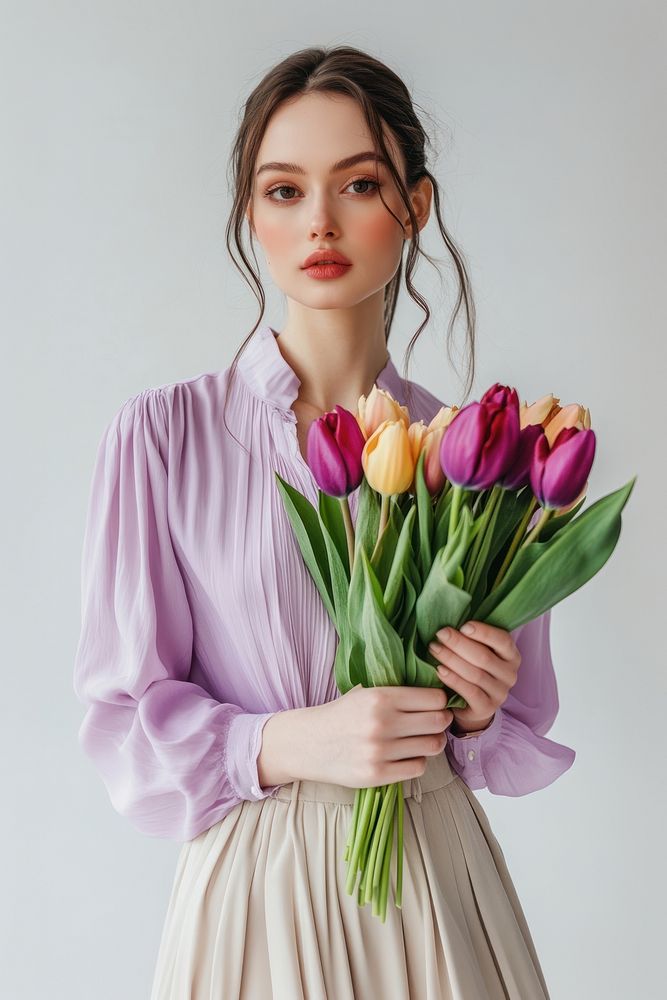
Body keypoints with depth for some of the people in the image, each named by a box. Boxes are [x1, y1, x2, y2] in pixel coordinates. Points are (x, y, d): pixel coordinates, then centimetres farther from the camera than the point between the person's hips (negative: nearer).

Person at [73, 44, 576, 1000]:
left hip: (434, 875, 2)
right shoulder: (162, 436, -9)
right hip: (255, 881, -2)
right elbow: (123, 716, -7)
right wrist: (289, 743, -22)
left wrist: (476, 713, -13)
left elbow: (519, 734, 8)